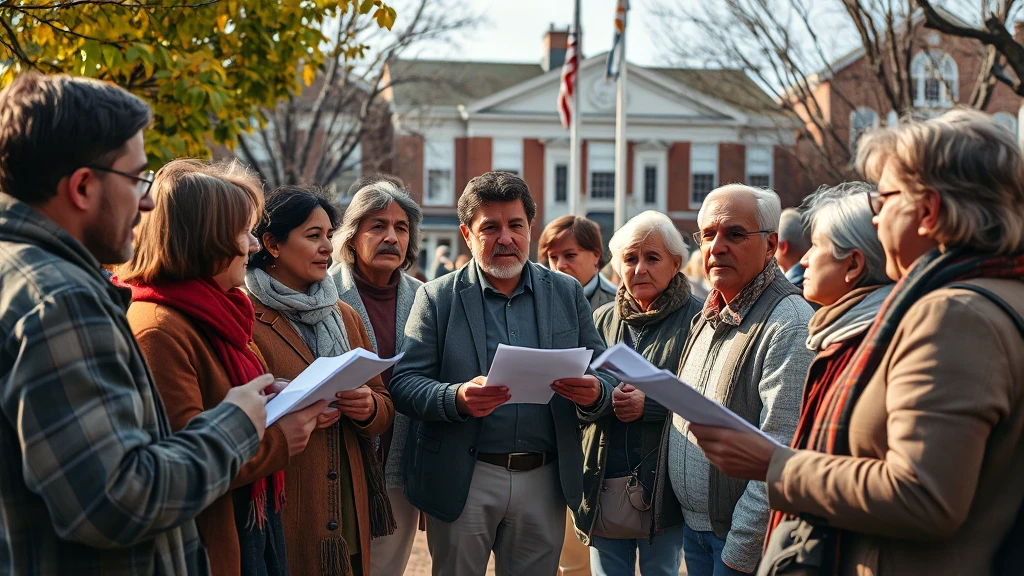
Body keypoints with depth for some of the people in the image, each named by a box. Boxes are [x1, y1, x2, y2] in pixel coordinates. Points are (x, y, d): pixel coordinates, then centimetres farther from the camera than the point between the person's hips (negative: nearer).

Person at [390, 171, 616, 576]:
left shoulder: (567, 294, 8)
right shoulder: (437, 298, 0)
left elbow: (604, 375, 7)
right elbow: (403, 383, -6)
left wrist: (595, 393, -17)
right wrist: (457, 399, -26)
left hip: (544, 481, 2)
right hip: (462, 481, -2)